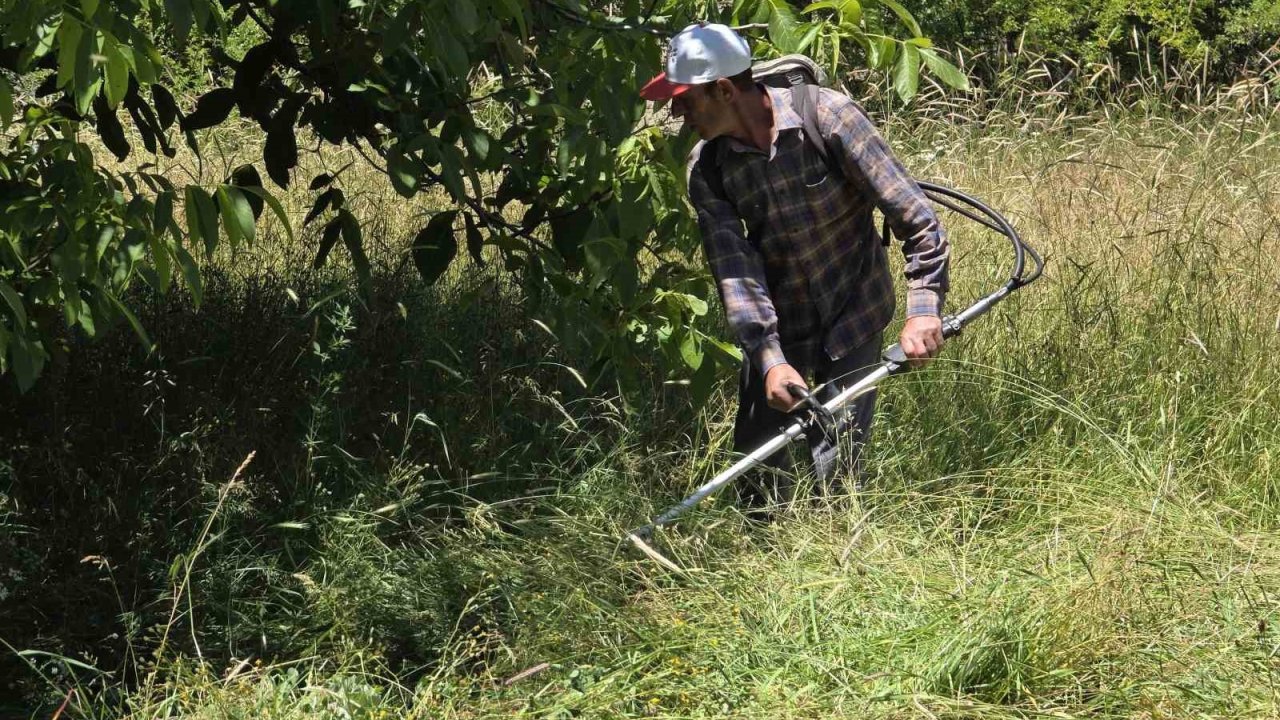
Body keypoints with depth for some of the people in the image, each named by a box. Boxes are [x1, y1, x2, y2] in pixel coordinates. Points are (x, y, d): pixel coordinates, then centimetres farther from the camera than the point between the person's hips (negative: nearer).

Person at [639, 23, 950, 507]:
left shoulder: (828, 117, -20)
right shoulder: (707, 167, -9)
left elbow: (914, 216, -19)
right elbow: (734, 268, -17)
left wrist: (924, 309, -27)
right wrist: (770, 360, -29)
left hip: (852, 320, -3)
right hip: (774, 328, 4)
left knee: (836, 467, -9)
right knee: (760, 463, 5)